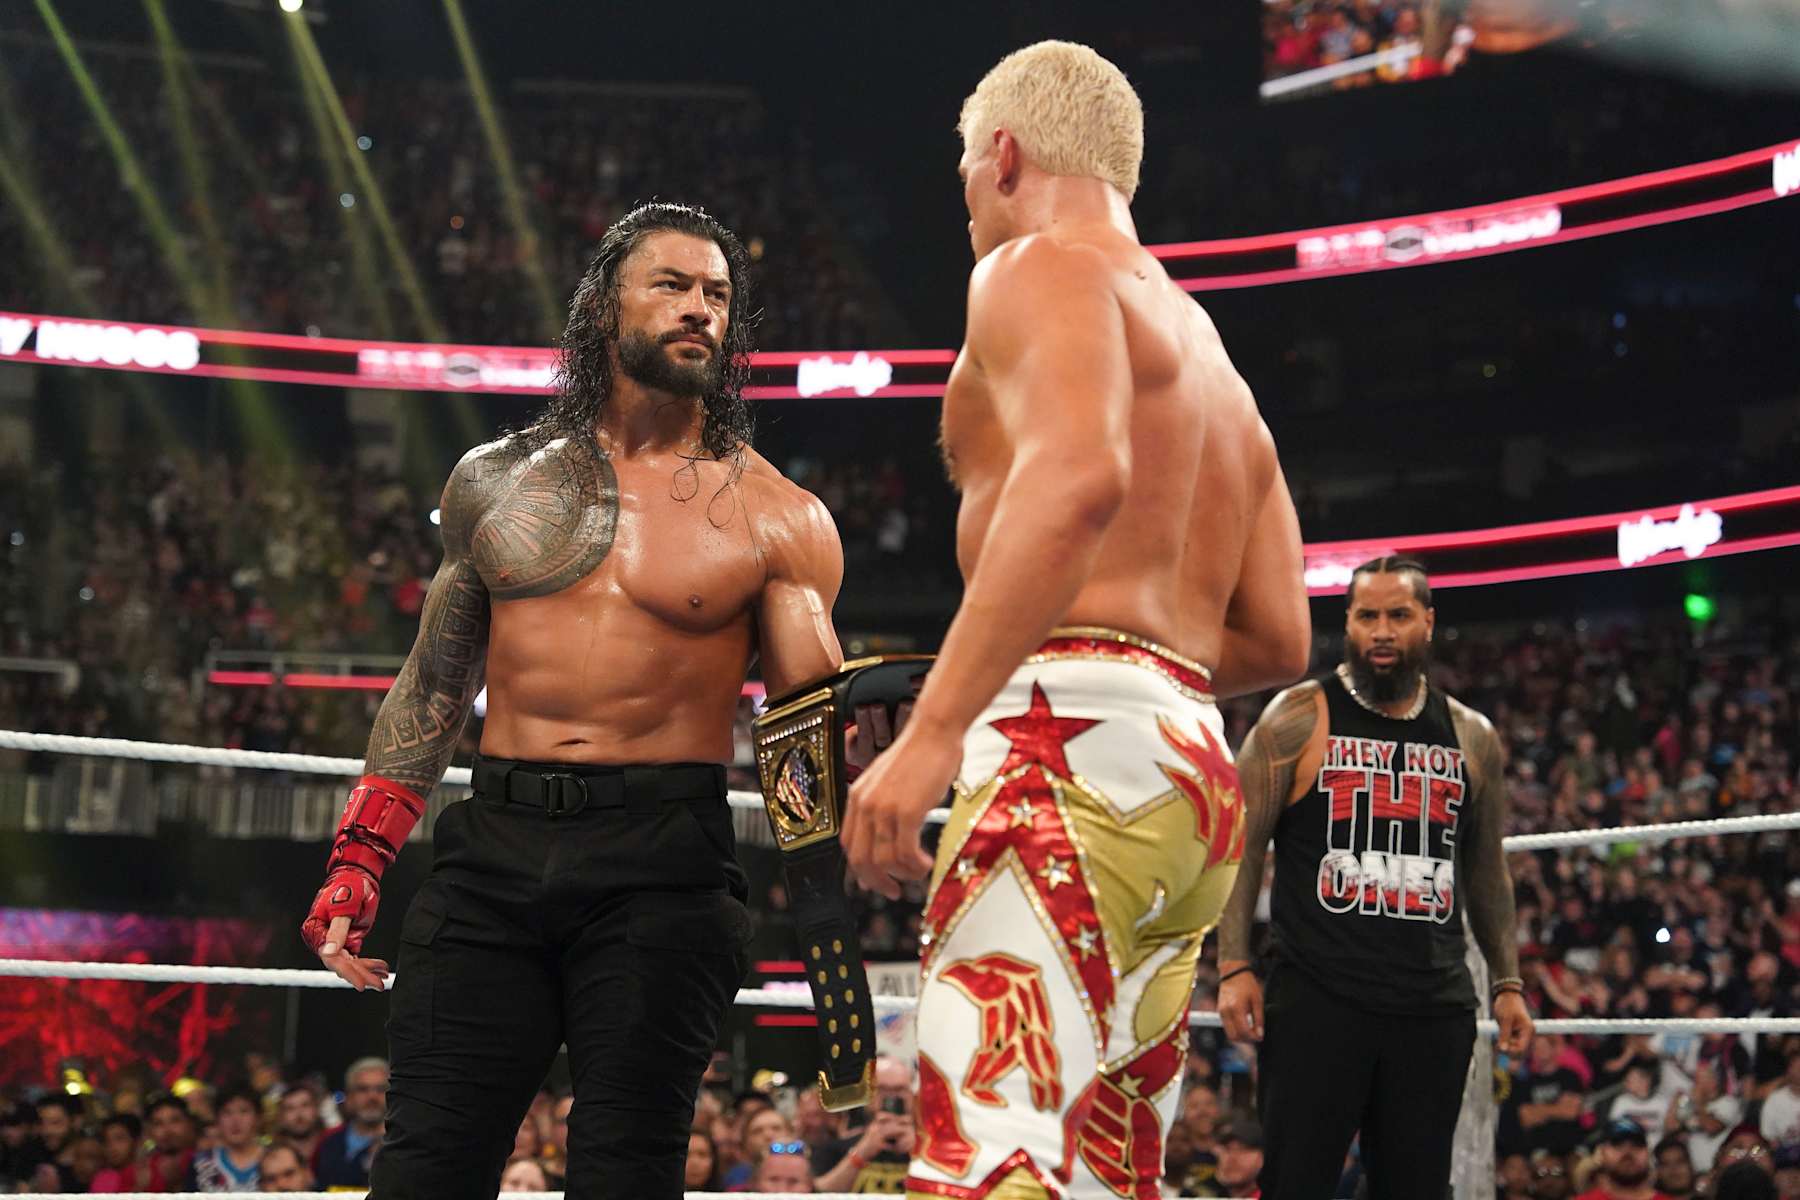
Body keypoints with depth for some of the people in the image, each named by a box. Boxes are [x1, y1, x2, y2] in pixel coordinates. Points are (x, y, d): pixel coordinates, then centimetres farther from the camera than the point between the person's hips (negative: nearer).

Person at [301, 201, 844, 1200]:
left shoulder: (776, 519, 4)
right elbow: (431, 688, 20)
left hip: (661, 864, -2)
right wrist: (356, 863, 14)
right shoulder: (496, 481, 14)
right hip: (494, 849, 3)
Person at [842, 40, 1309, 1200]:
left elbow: (1077, 473, -19)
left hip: (1072, 751, -10)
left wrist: (932, 730, -25)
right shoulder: (1214, 363, 30)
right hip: (1196, 770, 10)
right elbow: (1277, 640, 26)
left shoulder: (1040, 267, 2)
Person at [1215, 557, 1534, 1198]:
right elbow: (1240, 848, -1)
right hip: (1316, 998, -4)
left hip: (1434, 1007, 4)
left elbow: (1486, 870, 21)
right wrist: (1234, 968, -10)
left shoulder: (1472, 738, 12)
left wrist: (1508, 982, 15)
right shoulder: (1300, 719, 0)